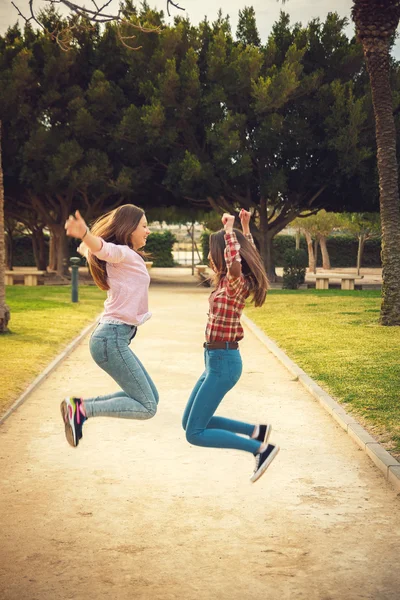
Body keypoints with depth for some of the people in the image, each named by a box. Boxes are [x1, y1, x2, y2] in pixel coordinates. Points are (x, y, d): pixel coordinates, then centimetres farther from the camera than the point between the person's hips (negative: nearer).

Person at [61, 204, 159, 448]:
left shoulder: (127, 256, 17)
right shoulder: (122, 254, -10)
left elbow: (87, 250, 34)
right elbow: (102, 248, -35)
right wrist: (84, 234, -56)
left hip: (114, 338, 10)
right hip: (112, 339, -10)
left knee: (150, 397, 17)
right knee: (147, 407, -10)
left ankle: (82, 405, 10)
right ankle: (81, 409, -11)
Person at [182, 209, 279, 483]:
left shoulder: (235, 283, -16)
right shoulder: (230, 281, 8)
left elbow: (235, 264, -41)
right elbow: (249, 254, 29)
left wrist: (229, 230, -30)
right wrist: (245, 228, 23)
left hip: (223, 362, -9)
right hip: (217, 360, 9)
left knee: (195, 433, -7)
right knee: (190, 422, 16)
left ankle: (261, 448, -6)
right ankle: (255, 431, 16)